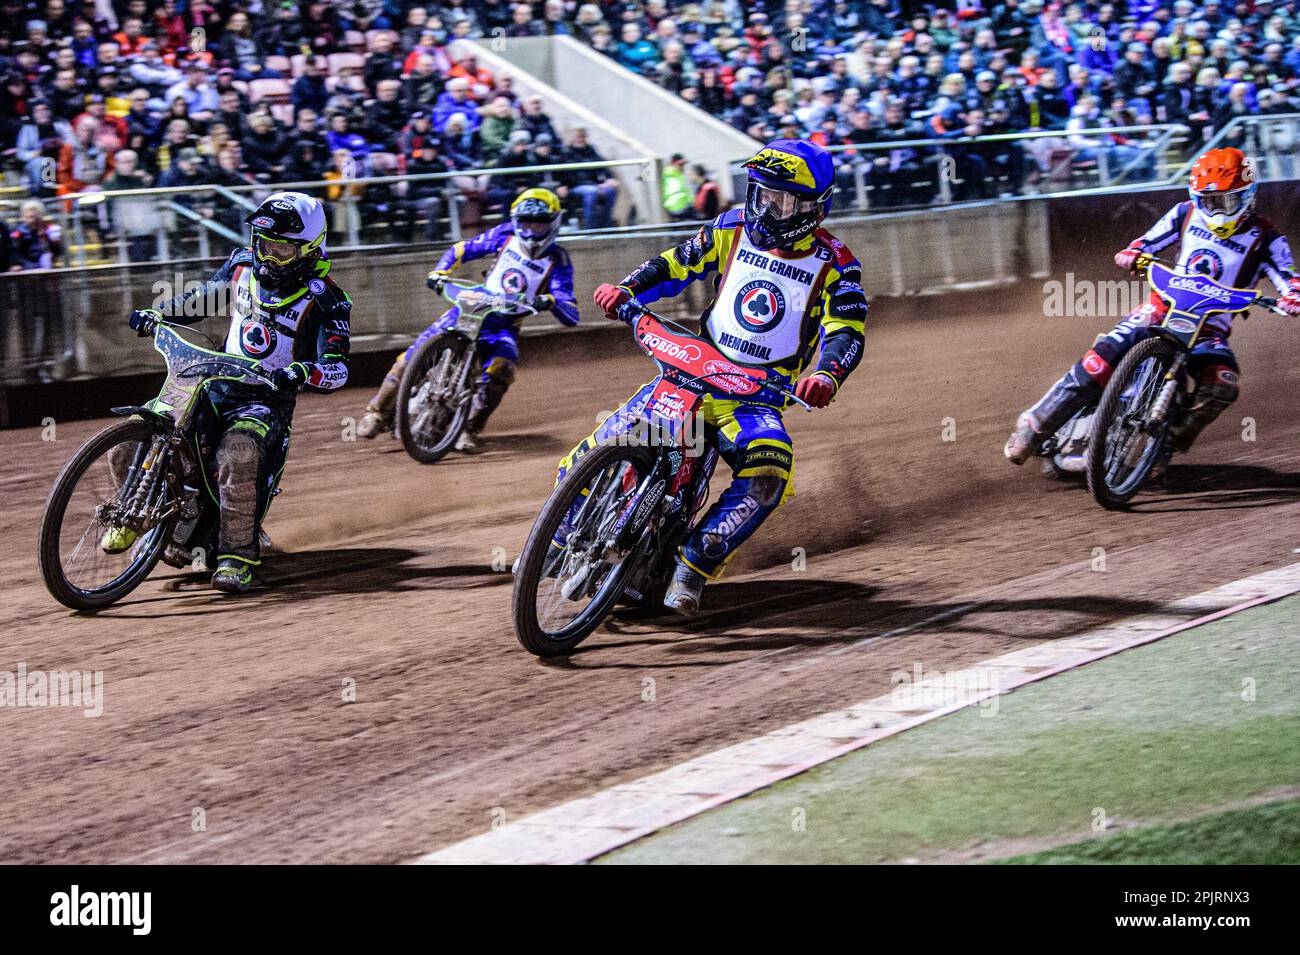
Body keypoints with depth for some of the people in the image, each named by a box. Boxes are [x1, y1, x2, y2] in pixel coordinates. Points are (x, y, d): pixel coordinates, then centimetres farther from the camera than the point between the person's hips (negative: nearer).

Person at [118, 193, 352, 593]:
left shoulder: (325, 300, -10)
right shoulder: (243, 264, 6)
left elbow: (338, 368, -19)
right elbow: (204, 296, 24)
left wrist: (303, 372, -41)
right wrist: (156, 313, 8)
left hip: (268, 400, -5)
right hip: (217, 385, 6)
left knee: (240, 452, -39)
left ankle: (239, 555, -28)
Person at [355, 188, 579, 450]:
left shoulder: (558, 262, -5)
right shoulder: (506, 235, 3)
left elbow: (571, 317, -12)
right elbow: (462, 250, 12)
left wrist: (549, 301, -33)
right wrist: (439, 272, -6)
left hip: (505, 327, -2)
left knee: (500, 369, -33)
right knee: (414, 354, -14)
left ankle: (469, 430, -19)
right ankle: (378, 411, 0)